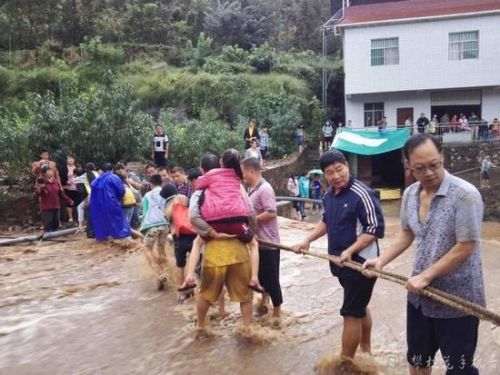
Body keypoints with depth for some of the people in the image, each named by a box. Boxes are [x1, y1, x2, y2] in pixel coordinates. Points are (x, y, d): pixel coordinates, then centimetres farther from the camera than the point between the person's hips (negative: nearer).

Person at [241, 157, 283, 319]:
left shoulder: (265, 189, -20)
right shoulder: (252, 189, 9)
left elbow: (271, 213, -28)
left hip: (268, 242, -9)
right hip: (258, 241, 9)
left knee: (271, 278, 2)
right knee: (261, 275, 21)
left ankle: (277, 313, 14)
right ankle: (264, 302, 38)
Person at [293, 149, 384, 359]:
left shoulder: (362, 194, -20)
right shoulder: (329, 195, 5)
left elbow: (375, 229, -21)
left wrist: (350, 251, -29)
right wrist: (307, 241, 10)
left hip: (360, 262, -8)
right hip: (341, 262, 8)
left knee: (351, 313, -1)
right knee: (360, 307, 23)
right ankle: (366, 350, 40)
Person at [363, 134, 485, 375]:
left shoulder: (465, 194, -21)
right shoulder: (410, 194, 1)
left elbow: (466, 247, -21)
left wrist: (426, 276, -19)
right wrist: (381, 260, 2)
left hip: (456, 300, -6)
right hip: (420, 294, 6)